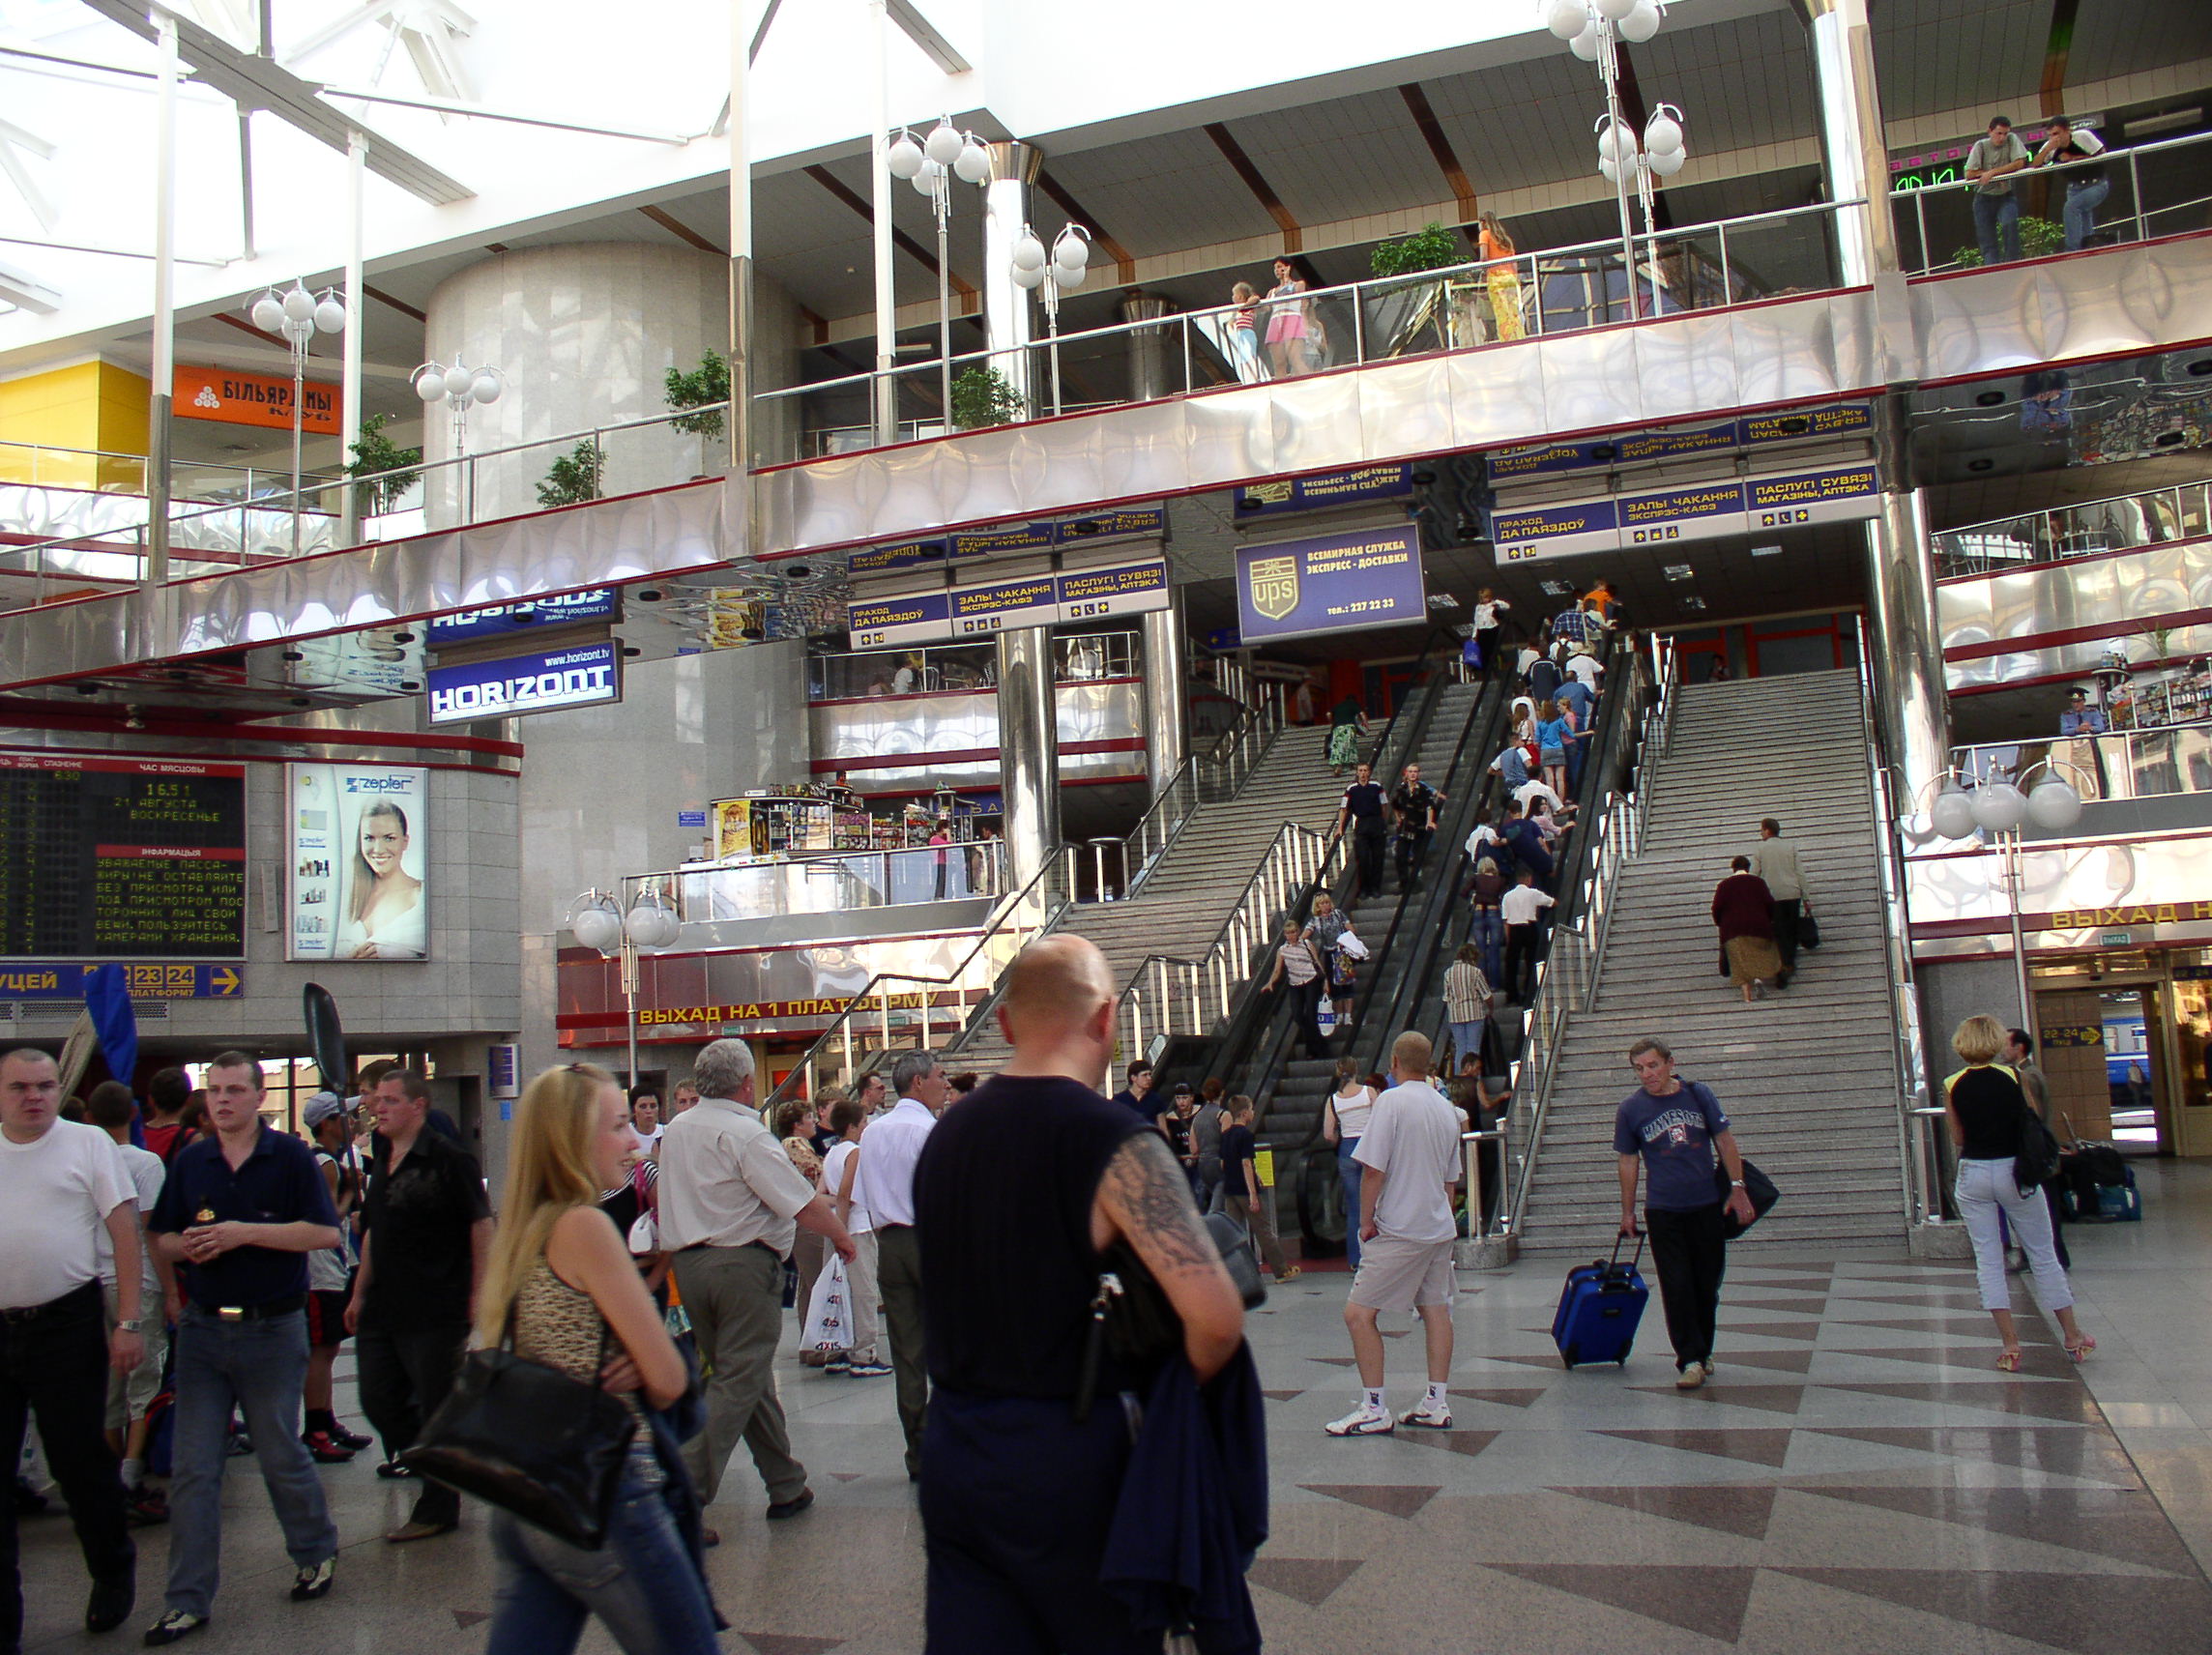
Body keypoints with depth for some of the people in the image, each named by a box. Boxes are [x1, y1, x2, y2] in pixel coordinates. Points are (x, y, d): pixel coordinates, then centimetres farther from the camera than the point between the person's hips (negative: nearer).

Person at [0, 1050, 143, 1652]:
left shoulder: (88, 1144, -1)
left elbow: (125, 1231, -4)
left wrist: (129, 1322, -10)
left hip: (65, 1326, -3)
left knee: (79, 1462, 6)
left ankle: (113, 1575, 30)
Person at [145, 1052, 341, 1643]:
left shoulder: (291, 1157, -6)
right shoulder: (189, 1162, 7)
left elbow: (325, 1232, -13)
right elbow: (162, 1238, 14)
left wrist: (245, 1232, -19)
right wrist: (187, 1245, -9)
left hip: (273, 1329, -4)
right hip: (202, 1329, 4)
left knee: (281, 1456, 8)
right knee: (192, 1468, 3)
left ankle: (317, 1553, 30)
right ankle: (188, 1600, 11)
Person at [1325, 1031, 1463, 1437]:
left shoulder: (1392, 1100, -12)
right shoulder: (1445, 1108, 9)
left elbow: (1373, 1168, -16)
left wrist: (1366, 1220, -8)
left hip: (1399, 1232, -8)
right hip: (1440, 1229, 8)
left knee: (1358, 1313, -4)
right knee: (1435, 1310, 12)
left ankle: (1373, 1410, -3)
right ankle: (1437, 1404, 15)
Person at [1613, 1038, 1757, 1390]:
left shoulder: (1699, 1094, 0)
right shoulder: (1630, 1109, -3)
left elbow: (1724, 1141, 7)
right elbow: (1629, 1162, 5)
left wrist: (1737, 1187, 1)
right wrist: (1627, 1212, 7)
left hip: (1708, 1206, 2)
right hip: (1663, 1212, -2)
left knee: (1707, 1284, 9)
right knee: (1677, 1287, -5)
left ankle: (1702, 1352, 24)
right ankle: (1690, 1360, -1)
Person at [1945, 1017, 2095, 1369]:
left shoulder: (1953, 1086, -4)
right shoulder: (2013, 1078, -7)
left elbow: (1958, 1138, 1)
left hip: (1972, 1174, 0)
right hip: (2013, 1170, 0)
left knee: (1988, 1260, 5)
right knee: (2043, 1254, 12)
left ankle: (2010, 1343, 1)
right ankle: (2072, 1336, 22)